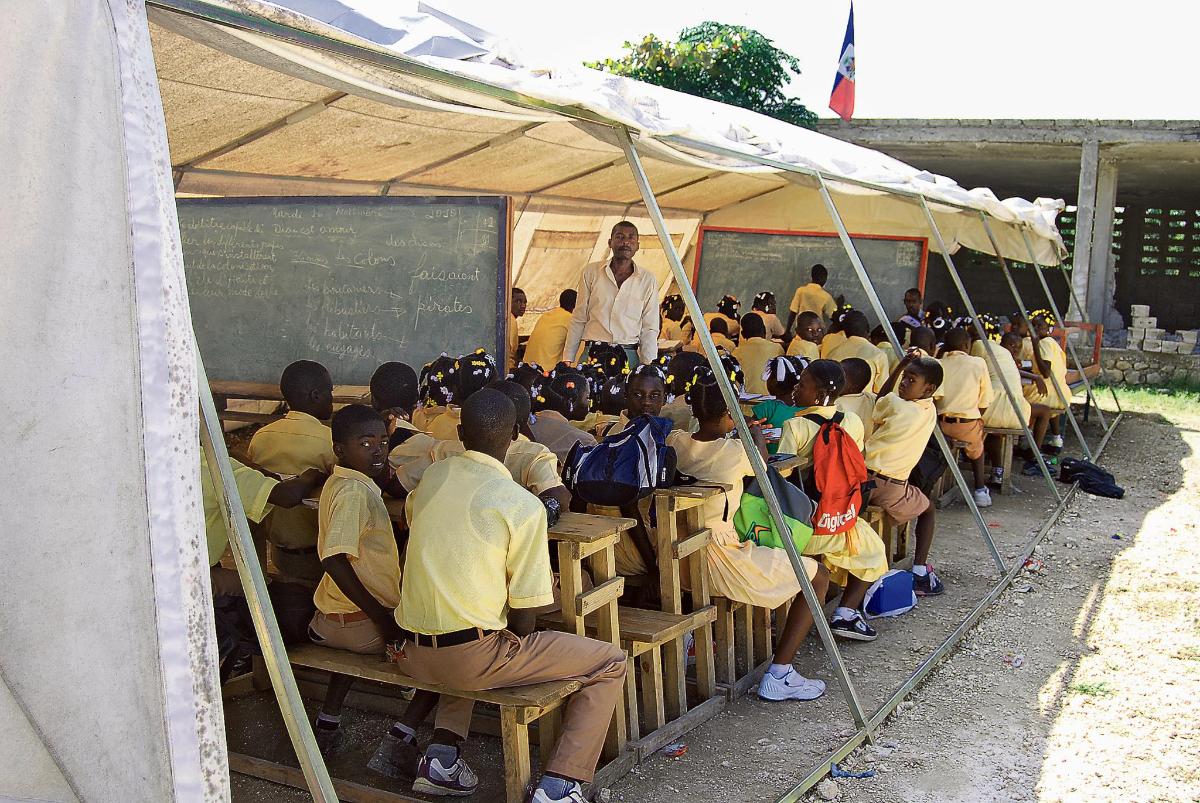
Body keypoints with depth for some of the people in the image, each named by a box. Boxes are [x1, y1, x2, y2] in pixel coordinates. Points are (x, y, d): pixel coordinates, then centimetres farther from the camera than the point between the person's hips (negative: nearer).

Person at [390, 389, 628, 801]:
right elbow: (522, 616, -10)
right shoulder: (523, 505, -12)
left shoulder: (432, 476, 4)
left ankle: (442, 755, 21)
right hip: (470, 659, -6)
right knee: (611, 663, 6)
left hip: (411, 653, 6)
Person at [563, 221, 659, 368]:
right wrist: (568, 359, 5)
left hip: (628, 355, 0)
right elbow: (578, 319, 11)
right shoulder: (591, 272, 9)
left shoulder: (648, 279, 8)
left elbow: (650, 329, 7)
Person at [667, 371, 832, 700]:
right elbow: (762, 463, 9)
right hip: (722, 562, -7)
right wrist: (755, 434, 28)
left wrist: (732, 430, 32)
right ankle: (778, 677, 2)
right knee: (817, 577, 5)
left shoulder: (674, 442, -2)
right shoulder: (737, 453, -16)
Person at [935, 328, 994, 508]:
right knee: (976, 442, 31)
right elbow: (984, 404, 4)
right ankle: (980, 490, 22)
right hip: (967, 425, -1)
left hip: (941, 424, 1)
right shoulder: (978, 364, 2)